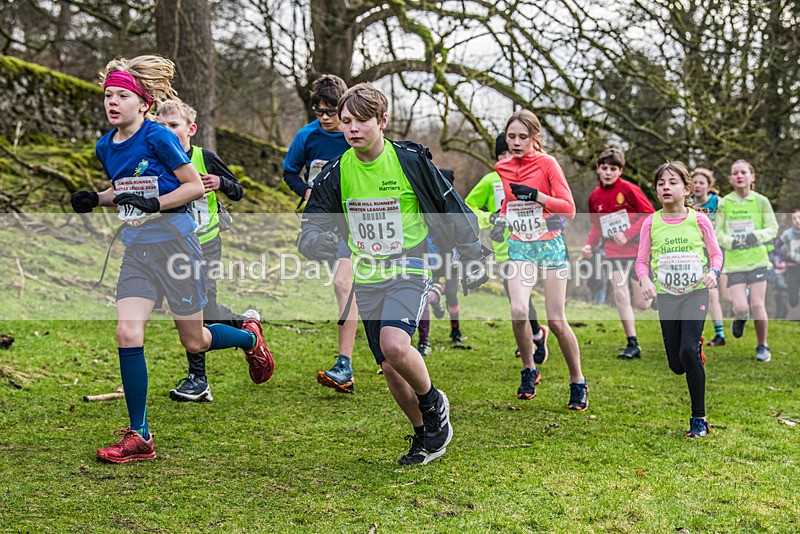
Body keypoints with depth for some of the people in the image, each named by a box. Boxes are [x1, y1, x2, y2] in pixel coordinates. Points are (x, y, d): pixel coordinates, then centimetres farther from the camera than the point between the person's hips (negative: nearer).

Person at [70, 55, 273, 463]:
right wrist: (94, 199, 3)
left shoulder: (158, 137, -13)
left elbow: (195, 186, -9)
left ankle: (250, 336, 40)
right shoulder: (105, 147, 7)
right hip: (136, 249, 5)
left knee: (193, 342, 5)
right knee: (128, 333, -10)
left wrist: (154, 204, -22)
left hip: (174, 242, -5)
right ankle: (139, 438, -3)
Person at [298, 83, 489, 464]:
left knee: (394, 345, -27)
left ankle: (433, 403, 1)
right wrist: (316, 240, -19)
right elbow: (312, 222, 6)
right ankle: (425, 435, 26)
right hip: (366, 279, 5)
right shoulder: (337, 172, -1)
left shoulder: (410, 160, -9)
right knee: (390, 368, 6)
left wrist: (471, 259, 4)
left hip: (408, 271, -4)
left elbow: (452, 209, 1)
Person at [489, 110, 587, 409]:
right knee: (518, 311, -18)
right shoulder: (502, 168, 6)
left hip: (550, 244, -3)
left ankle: (578, 382, 13)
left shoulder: (546, 163, -8)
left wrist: (536, 195, -25)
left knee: (556, 320, -5)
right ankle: (529, 371, 5)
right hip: (519, 246, 3)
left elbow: (568, 209, -13)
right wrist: (501, 222, 6)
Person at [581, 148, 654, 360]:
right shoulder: (594, 196, 5)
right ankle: (632, 344, -3)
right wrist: (590, 245, 0)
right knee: (620, 294, -12)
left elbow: (650, 215, -11)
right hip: (614, 252, 3)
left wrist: (627, 234, -17)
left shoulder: (628, 189, -11)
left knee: (642, 303, -1)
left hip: (637, 249, -3)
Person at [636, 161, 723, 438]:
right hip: (666, 296, 2)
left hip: (695, 293, -2)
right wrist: (645, 279, -14)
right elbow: (642, 260, 6)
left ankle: (699, 418, -8)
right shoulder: (651, 223, 0)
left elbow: (716, 253, 7)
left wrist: (713, 272, -13)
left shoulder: (699, 220, -3)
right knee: (677, 366, 4)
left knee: (688, 352, -20)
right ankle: (697, 349, 43)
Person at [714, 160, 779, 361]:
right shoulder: (724, 203, 2)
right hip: (734, 262, 0)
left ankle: (762, 346, 14)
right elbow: (718, 233, 4)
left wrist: (757, 235, -17)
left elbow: (773, 228, 2)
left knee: (757, 304, -6)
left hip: (757, 259, 0)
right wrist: (730, 242, -16)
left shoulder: (761, 201, 1)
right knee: (741, 306, -11)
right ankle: (739, 317, 28)